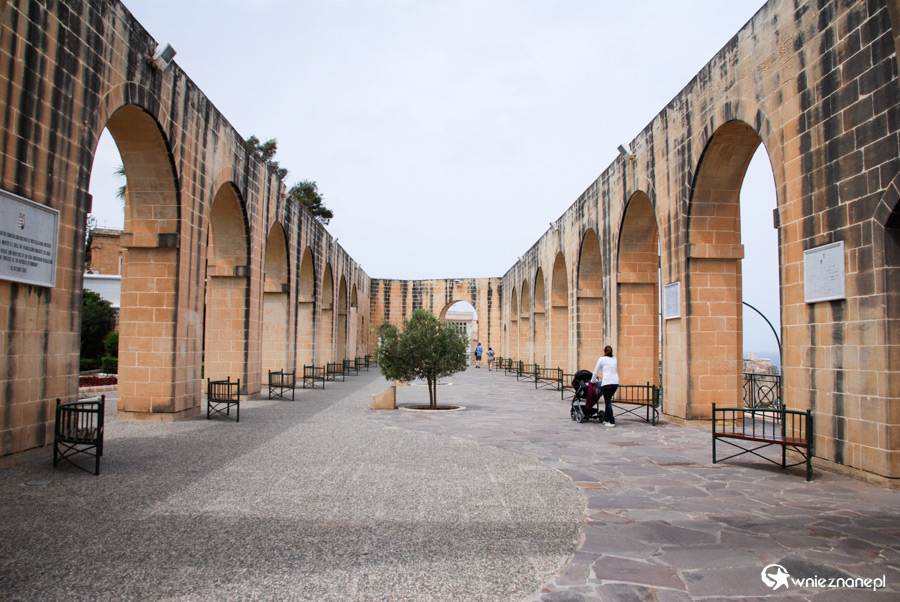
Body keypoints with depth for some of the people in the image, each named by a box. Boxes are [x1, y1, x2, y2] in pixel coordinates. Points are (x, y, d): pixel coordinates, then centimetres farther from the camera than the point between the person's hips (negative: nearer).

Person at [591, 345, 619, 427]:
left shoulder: (601, 359, 3)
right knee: (608, 400, 15)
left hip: (607, 383, -5)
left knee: (608, 402, 0)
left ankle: (612, 422, -2)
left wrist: (592, 381, 23)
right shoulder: (615, 359, 17)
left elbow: (595, 372, 8)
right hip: (616, 382, 6)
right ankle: (606, 419, 16)